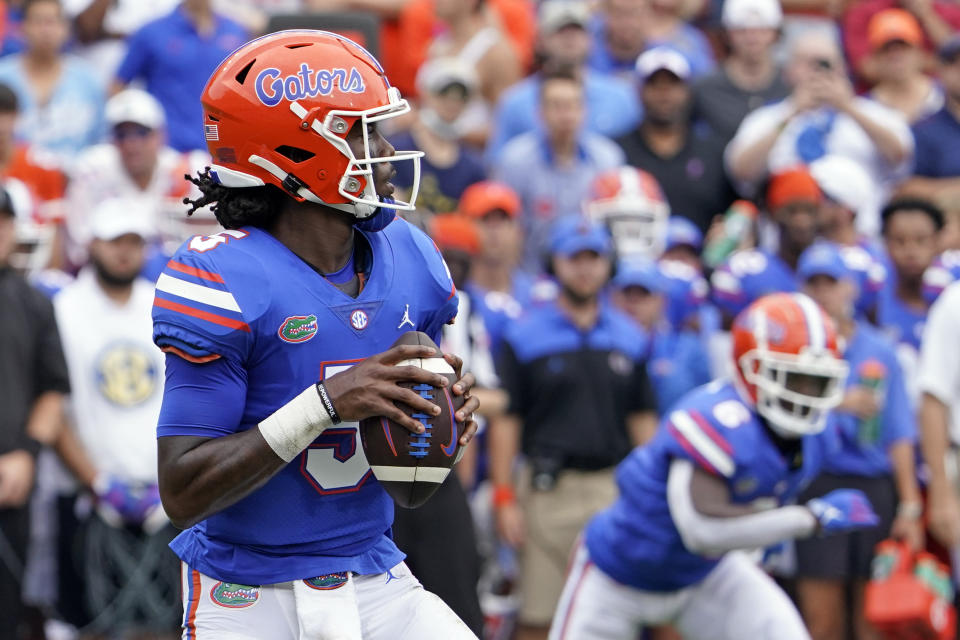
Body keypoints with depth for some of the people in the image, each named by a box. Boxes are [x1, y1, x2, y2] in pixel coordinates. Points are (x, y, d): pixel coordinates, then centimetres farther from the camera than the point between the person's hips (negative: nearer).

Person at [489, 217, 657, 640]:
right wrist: (503, 498, -6)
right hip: (548, 489, -3)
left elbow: (643, 419, 15)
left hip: (614, 487, 3)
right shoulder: (524, 338, 2)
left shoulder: (629, 340, 12)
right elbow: (505, 420, 0)